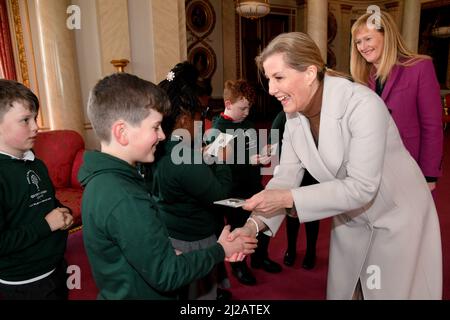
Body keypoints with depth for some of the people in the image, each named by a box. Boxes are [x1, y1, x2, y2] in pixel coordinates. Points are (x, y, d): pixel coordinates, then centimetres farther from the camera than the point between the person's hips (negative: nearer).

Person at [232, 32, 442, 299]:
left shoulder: (362, 104, -29)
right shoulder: (295, 117, -8)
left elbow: (362, 187, -31)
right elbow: (285, 176, -11)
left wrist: (289, 198, -36)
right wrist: (254, 224, -25)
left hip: (397, 217, -5)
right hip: (350, 219, 6)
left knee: (391, 291, 11)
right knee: (341, 291, 19)